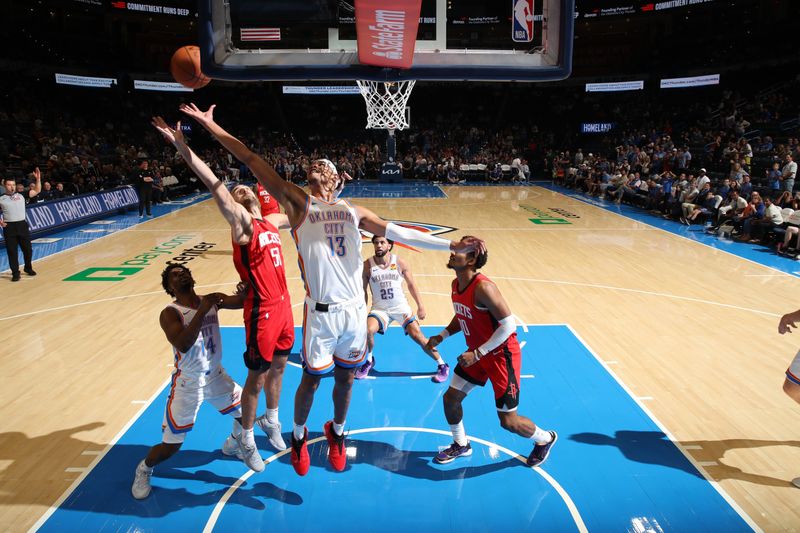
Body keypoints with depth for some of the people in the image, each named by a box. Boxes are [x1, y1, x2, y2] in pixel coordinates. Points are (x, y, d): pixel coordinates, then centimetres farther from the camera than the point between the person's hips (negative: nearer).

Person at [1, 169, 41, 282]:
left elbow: (37, 191, 4)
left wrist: (38, 178, -9)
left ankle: (28, 268, 30)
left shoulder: (21, 195, 9)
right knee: (12, 251, 1)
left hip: (22, 225, 1)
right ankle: (15, 273, 10)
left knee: (28, 249, 8)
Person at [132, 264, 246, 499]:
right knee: (170, 447, -1)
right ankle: (144, 469, 32)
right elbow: (183, 345, -35)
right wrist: (202, 310, -39)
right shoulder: (170, 313, -19)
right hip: (188, 385, -5)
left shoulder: (211, 300, -3)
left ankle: (233, 445, 44)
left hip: (216, 376, 5)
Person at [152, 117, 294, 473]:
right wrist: (182, 148, -38)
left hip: (283, 304, 7)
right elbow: (215, 187, -27)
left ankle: (271, 421, 44)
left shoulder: (270, 221, 9)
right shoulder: (242, 224, -12)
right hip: (262, 310, -7)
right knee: (256, 377, 5)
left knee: (279, 365, 21)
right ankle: (247, 441, 25)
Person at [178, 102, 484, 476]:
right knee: (311, 379, 10)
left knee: (345, 378, 17)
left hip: (355, 309, 3)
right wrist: (210, 125, -6)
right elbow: (252, 161, -3)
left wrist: (452, 245, -1)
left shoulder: (352, 211, 11)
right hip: (321, 312, -3)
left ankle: (337, 432, 43)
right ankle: (298, 436, 38)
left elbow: (399, 233, 6)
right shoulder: (298, 203, 2)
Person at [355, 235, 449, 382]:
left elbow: (411, 285, 4)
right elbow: (363, 291, -2)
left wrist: (420, 305, 4)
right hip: (379, 309, 0)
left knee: (418, 336, -7)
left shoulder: (400, 263, -8)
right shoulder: (367, 265, -11)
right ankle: (368, 361, 5)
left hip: (401, 307, 0)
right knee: (367, 331, -26)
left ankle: (442, 365, 12)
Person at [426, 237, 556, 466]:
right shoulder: (456, 284, -2)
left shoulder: (483, 288, -29)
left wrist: (477, 353, -26)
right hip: (477, 353, 8)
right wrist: (442, 336, 2)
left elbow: (508, 325, -28)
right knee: (450, 399, 11)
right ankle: (461, 445, 36)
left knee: (508, 421, 1)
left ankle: (545, 439, 32)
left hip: (501, 355, -8)